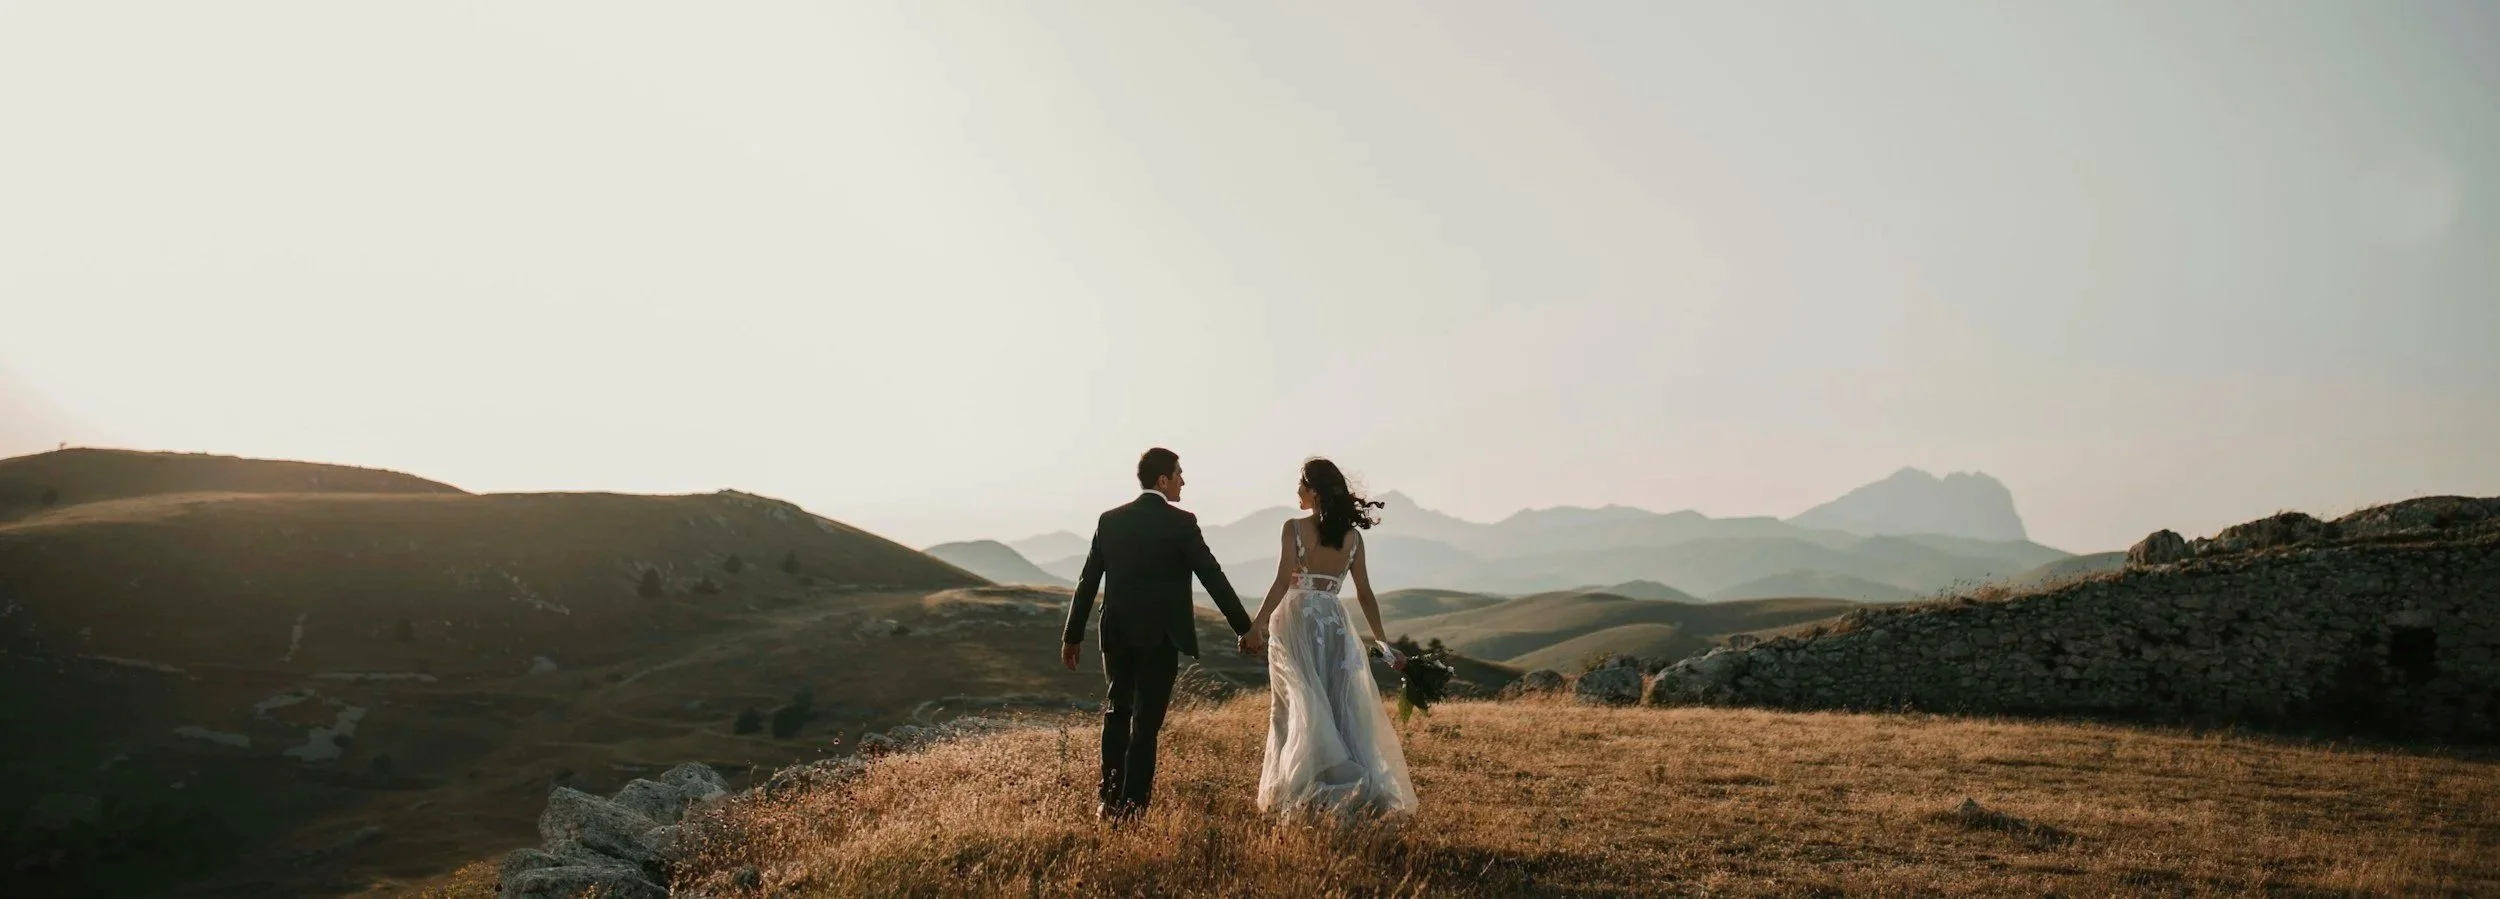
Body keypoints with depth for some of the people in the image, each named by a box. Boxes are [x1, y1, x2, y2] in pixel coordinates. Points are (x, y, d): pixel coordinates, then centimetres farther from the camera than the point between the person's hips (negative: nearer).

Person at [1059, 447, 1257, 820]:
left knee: (1117, 711, 20)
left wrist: (1072, 635, 11)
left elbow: (1087, 582, 4)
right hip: (1160, 635, -4)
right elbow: (1213, 577, -9)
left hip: (1117, 633, 4)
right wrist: (1243, 627, -1)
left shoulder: (1110, 520, 2)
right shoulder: (1181, 522, -10)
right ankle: (1132, 806, 4)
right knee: (1146, 721, 3)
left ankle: (1109, 799, 19)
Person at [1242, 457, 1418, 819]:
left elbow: (1282, 583, -15)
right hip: (1335, 624, 4)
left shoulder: (1294, 528, -6)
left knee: (1301, 708, 1)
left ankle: (1303, 792, -3)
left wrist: (1257, 624, -15)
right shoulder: (1352, 536, 6)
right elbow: (1365, 593, 6)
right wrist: (1383, 642, 12)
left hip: (1296, 622, -4)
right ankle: (1366, 789, 5)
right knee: (1342, 708, 9)